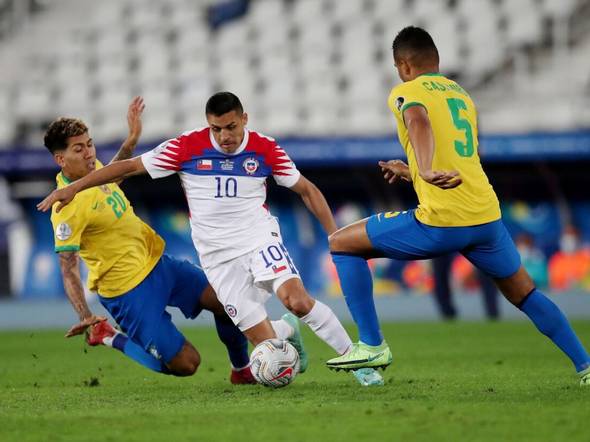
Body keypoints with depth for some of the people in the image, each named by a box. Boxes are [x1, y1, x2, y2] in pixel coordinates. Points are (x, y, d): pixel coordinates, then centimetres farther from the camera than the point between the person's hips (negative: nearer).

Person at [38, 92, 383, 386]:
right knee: (263, 339, -6)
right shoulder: (188, 147, -8)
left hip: (259, 240, -1)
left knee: (296, 299, -29)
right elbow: (131, 166, -2)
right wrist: (74, 187, -5)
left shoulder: (265, 149, -6)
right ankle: (289, 333, 32)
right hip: (218, 257, 1)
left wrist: (335, 235, -3)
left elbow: (307, 190, 5)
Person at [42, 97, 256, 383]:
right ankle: (109, 339, 10)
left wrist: (132, 139, 19)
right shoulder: (68, 208, -27)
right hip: (128, 292, -9)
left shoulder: (92, 168, -1)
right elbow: (68, 268, -25)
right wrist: (85, 316, -36)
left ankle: (242, 370, 30)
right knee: (185, 364, -8)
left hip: (155, 262, 9)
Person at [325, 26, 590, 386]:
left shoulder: (406, 93, 2)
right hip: (487, 217, 7)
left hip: (440, 223, -7)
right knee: (525, 294, 26)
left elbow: (418, 121, -23)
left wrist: (427, 170, -41)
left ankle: (372, 346, 3)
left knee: (341, 244, 8)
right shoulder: (463, 96, 23)